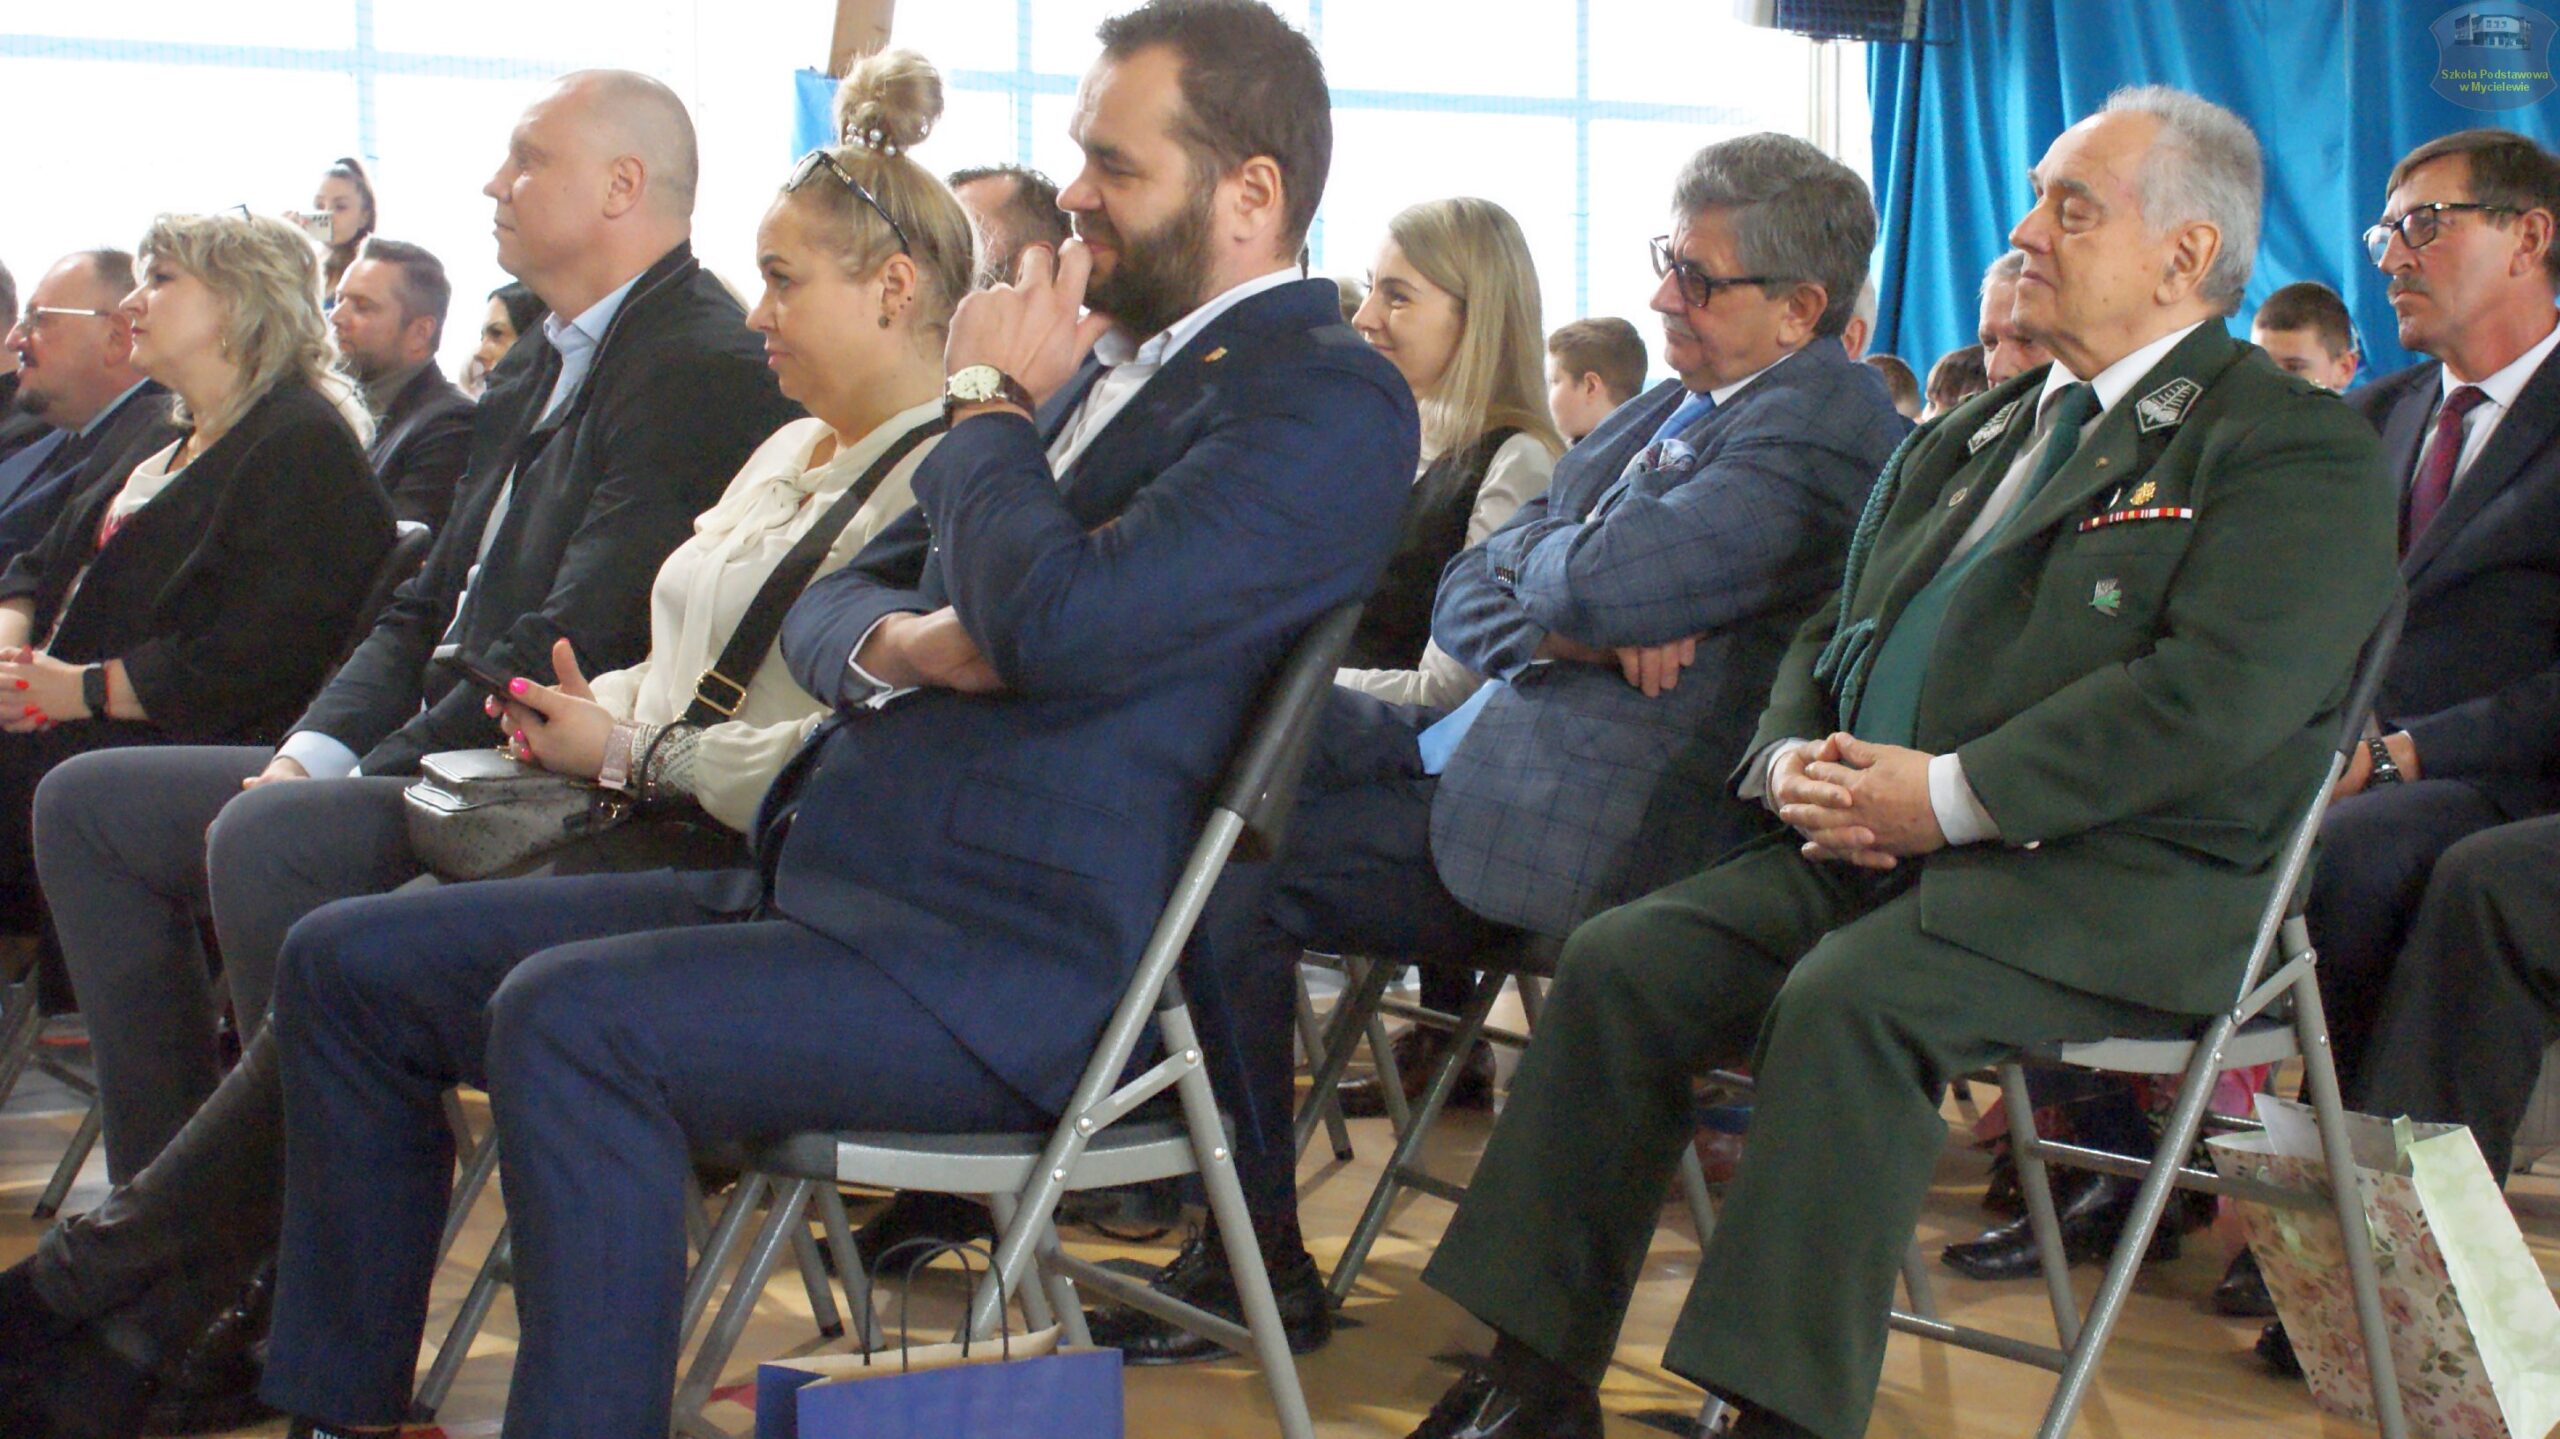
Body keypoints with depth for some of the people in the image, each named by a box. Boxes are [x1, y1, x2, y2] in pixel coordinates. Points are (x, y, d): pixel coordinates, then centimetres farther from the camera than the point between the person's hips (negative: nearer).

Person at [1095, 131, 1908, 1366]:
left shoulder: (1821, 430, -13)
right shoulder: (1675, 404, 17)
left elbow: (1606, 582, -28)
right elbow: (1468, 594, 13)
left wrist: (1541, 571, -3)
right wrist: (1574, 631, -9)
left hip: (1565, 832, -10)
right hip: (1463, 744, 10)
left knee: (1222, 871, -19)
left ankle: (1260, 1265, -3)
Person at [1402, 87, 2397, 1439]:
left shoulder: (2297, 451, -2)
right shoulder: (1969, 438, 24)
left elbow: (2214, 694, -16)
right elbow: (1830, 635, 24)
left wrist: (1949, 796, -19)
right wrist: (1796, 760, 0)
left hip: (2125, 889, -7)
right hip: (1874, 850, 7)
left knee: (1851, 998, -34)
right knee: (1622, 960, -13)